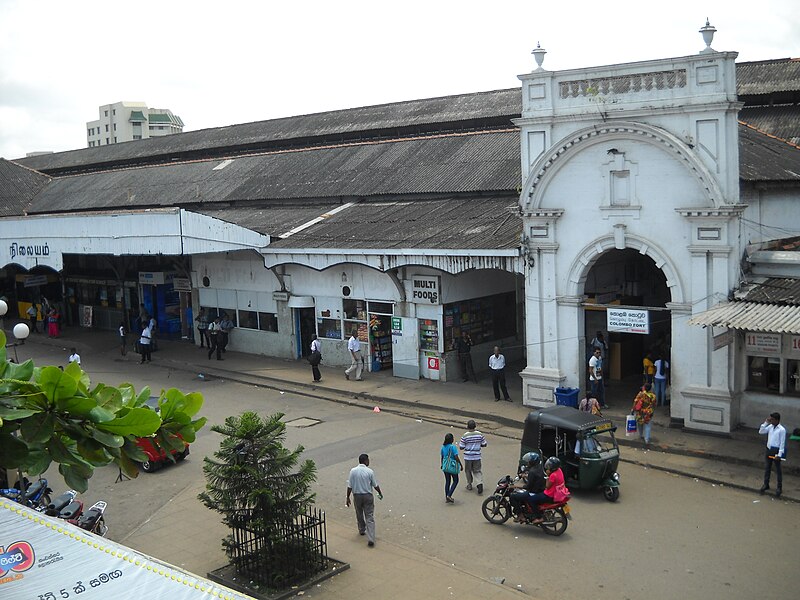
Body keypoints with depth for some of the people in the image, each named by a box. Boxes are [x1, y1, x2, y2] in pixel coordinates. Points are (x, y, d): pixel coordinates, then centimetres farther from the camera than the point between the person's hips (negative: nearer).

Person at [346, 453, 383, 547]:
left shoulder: (353, 471, -8)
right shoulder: (370, 472, -11)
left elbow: (350, 486, -6)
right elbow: (375, 485, -2)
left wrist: (348, 498, 4)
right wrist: (380, 494, 15)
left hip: (357, 496, 2)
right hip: (368, 496, -2)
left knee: (359, 515, 25)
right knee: (370, 517, 0)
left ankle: (362, 530, 45)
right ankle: (370, 539, -9)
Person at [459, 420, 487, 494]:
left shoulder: (465, 436, -13)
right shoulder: (480, 434, -5)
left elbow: (461, 447, -10)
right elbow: (484, 444, 3)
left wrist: (459, 443, 10)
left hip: (468, 457, -2)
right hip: (477, 456, 2)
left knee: (468, 470, 18)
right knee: (477, 471, 9)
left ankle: (469, 484, 29)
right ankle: (479, 483, -12)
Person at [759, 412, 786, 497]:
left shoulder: (782, 430, -16)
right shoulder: (770, 427, 3)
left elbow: (782, 443, -15)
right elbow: (761, 432, 4)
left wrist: (779, 455, -18)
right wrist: (766, 423, -5)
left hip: (776, 451, -6)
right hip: (769, 449, 6)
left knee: (778, 469, 6)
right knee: (767, 468, 15)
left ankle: (779, 488, 17)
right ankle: (766, 484, 29)